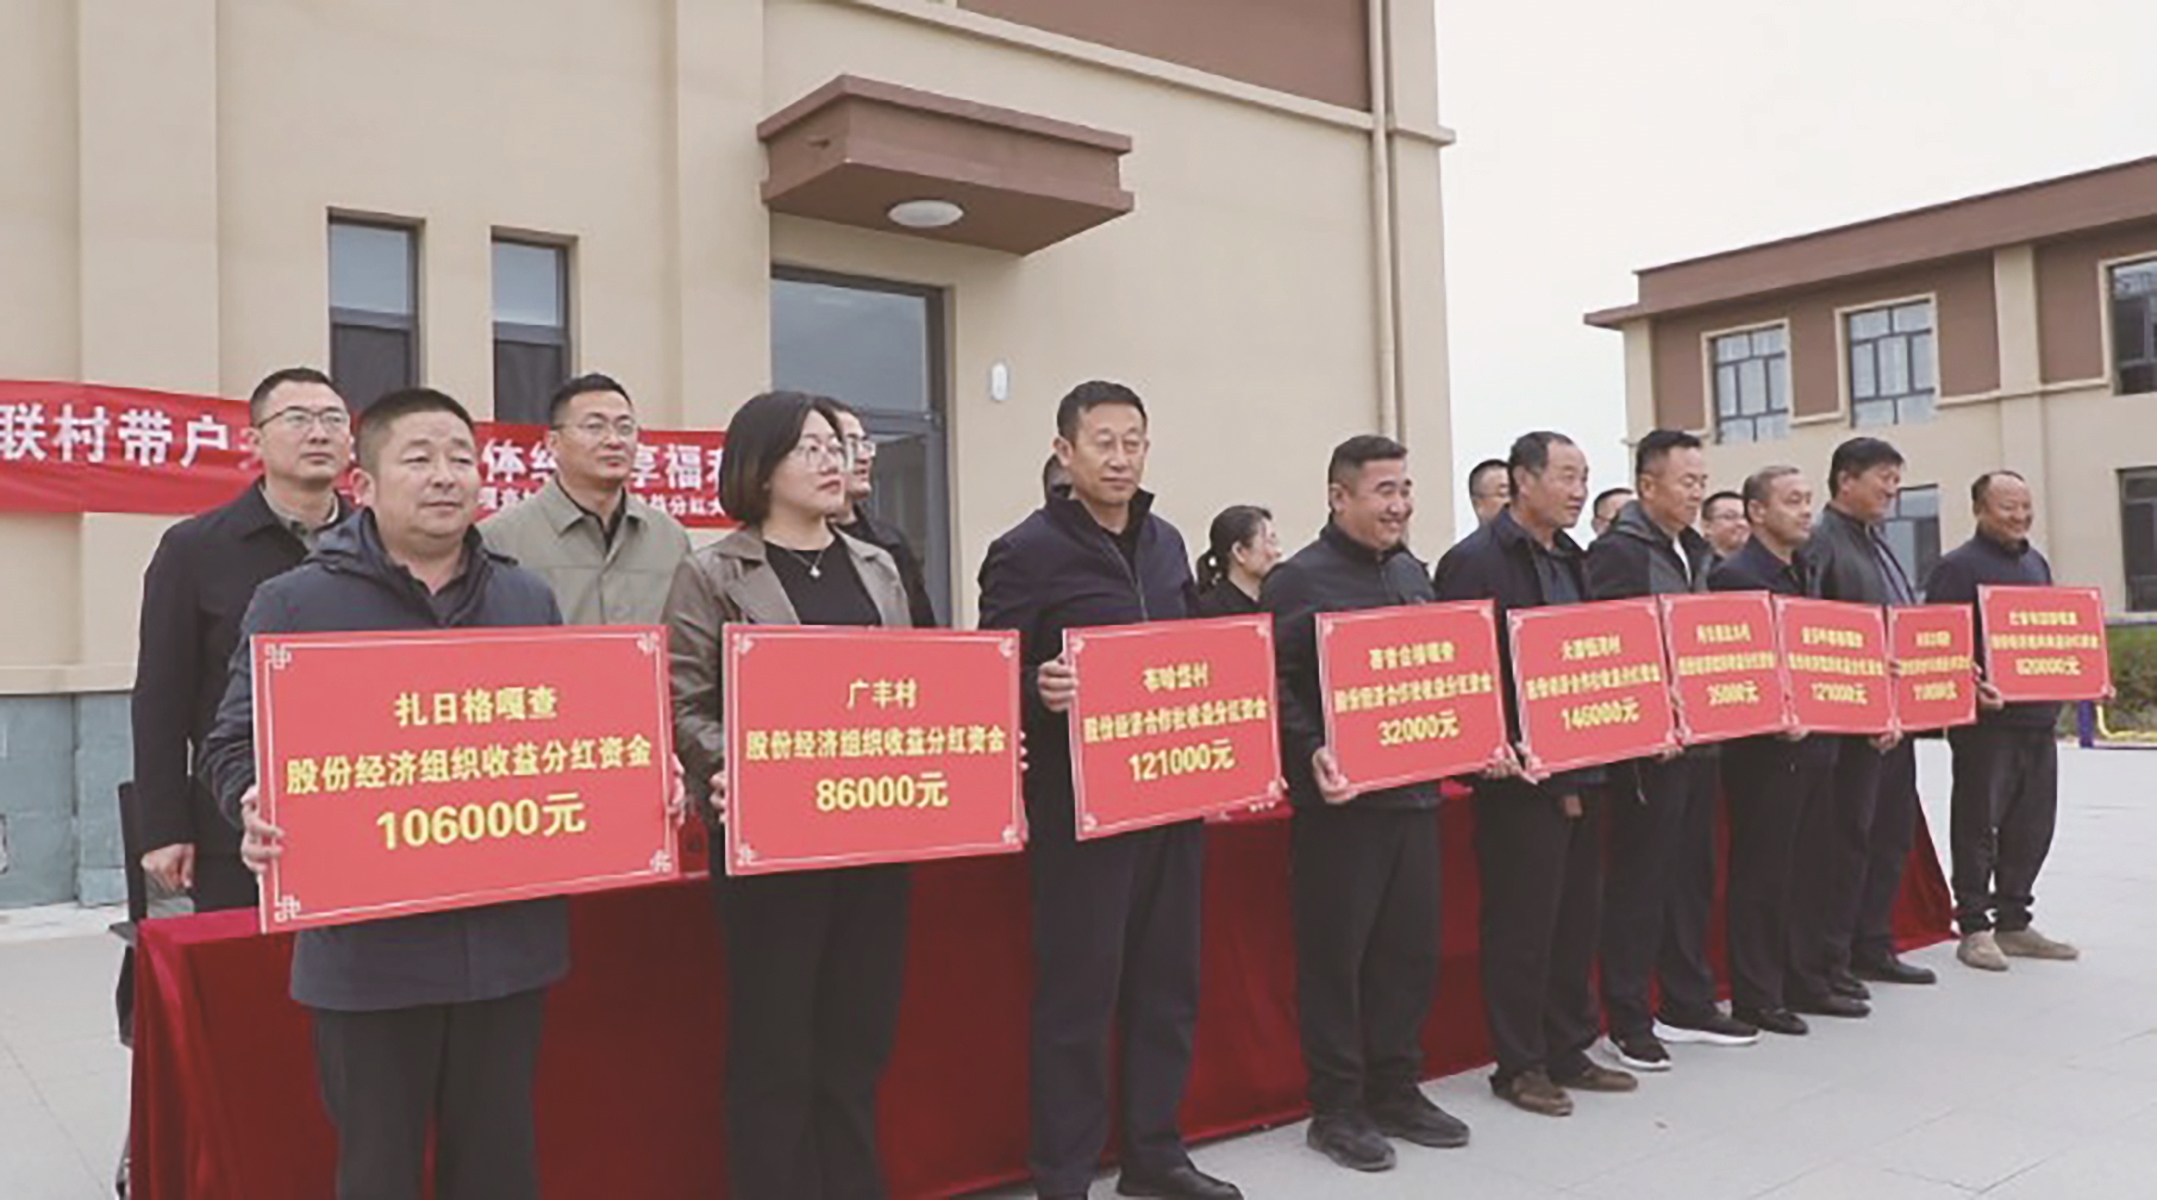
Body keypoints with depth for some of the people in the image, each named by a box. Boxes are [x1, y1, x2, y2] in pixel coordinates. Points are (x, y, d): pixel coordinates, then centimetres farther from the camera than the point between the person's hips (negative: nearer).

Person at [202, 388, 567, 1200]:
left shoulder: (529, 600, 11)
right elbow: (237, 747, 0)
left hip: (507, 935, 3)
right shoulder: (295, 603, 1)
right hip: (368, 945, -2)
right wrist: (258, 808, -21)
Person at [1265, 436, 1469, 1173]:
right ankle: (1336, 1108, 13)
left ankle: (1397, 1091, 26)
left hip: (1414, 789, 7)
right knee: (1335, 955, 1)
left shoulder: (1413, 575, 15)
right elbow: (1275, 687, -14)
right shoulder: (1299, 580, -8)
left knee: (1411, 948, 12)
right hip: (1342, 798, -7)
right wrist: (1313, 754, -26)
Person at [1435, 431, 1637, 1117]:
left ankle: (1569, 1051, 27)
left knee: (1577, 915, 14)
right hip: (1520, 776, -8)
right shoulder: (1475, 561, -10)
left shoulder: (1571, 560, 16)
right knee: (1521, 923, 1)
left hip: (1583, 769, 8)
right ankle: (1519, 1065, 14)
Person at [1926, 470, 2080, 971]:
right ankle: (1973, 927, 7)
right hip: (1987, 719, -7)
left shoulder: (2036, 564, 17)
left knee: (2032, 826, 11)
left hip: (2039, 717, 7)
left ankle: (2014, 922, 22)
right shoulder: (1958, 568, -7)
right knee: (1978, 825, 0)